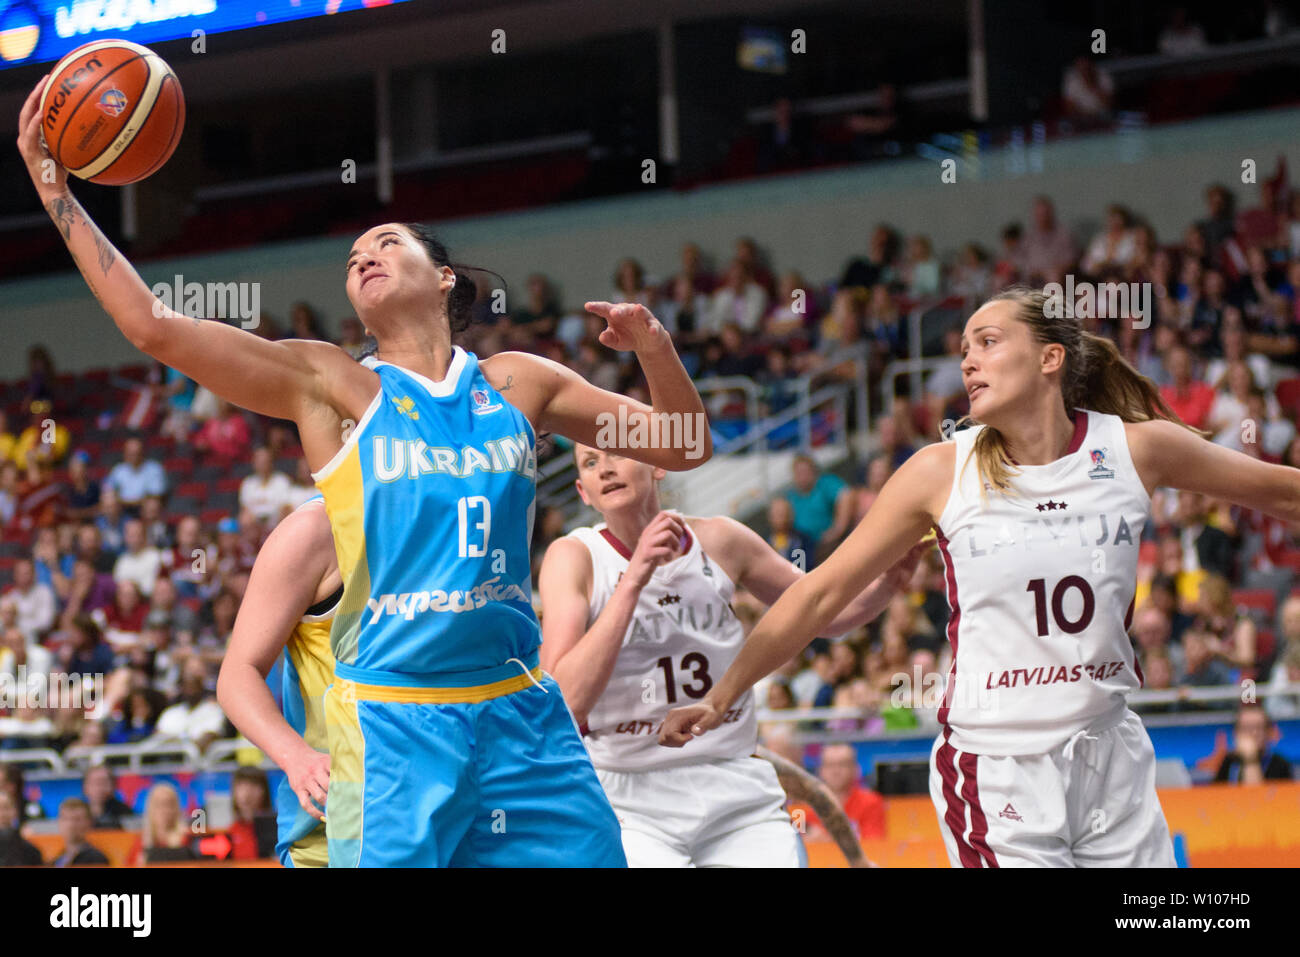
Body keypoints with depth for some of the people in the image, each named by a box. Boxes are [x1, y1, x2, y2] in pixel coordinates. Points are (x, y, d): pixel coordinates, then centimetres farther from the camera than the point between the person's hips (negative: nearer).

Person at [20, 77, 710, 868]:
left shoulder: (516, 384, 12)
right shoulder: (328, 385, 4)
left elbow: (683, 448, 17)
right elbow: (153, 326, -4)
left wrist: (654, 346, -2)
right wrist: (55, 189, -6)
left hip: (522, 715, 3)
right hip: (391, 721, -3)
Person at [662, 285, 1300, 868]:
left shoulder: (1137, 448, -1)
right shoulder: (943, 472, -3)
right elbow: (821, 592, 2)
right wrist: (720, 696, 1)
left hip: (1112, 764, 3)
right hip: (993, 772, -3)